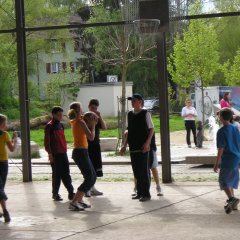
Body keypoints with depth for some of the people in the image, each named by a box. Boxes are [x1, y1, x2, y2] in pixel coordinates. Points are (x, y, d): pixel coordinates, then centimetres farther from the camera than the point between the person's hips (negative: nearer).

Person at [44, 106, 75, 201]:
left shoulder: (60, 125, 14)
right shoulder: (49, 126, -9)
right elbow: (47, 141, -12)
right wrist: (50, 153, -16)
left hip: (63, 153, 7)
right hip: (55, 154, -7)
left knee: (66, 174, 7)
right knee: (56, 174, 0)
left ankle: (71, 193, 8)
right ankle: (55, 194, 9)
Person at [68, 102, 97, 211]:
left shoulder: (74, 121, 12)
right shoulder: (80, 122, -15)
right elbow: (91, 137, -17)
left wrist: (90, 123, 13)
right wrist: (93, 125, -4)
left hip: (79, 152, 10)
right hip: (81, 152, -10)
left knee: (93, 177, 17)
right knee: (89, 179, -9)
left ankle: (79, 200, 19)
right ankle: (73, 203, -12)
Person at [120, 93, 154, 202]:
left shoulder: (145, 113, -5)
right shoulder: (130, 114, 12)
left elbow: (151, 129, -5)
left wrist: (147, 143, -16)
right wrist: (125, 145, 15)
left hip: (142, 147, -6)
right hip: (133, 147, 6)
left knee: (144, 170, -3)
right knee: (136, 171, 9)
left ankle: (146, 194, 2)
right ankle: (139, 192, 18)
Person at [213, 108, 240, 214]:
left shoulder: (221, 131, -15)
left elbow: (221, 149, -16)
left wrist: (217, 163, -10)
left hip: (227, 160, -7)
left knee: (223, 180, -3)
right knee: (231, 180, 18)